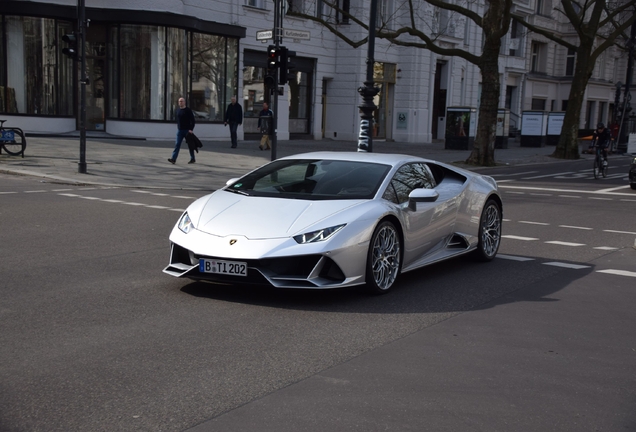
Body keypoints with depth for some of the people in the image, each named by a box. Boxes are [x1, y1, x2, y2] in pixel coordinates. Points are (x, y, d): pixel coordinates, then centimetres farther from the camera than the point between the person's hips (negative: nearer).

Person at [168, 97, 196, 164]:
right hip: (179, 130, 5)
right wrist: (178, 128, 14)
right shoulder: (178, 110, 10)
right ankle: (173, 159, -14)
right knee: (177, 144, -6)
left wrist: (191, 129, -18)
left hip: (187, 130, -5)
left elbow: (192, 120, -9)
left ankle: (192, 159, 18)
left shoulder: (188, 110, -7)